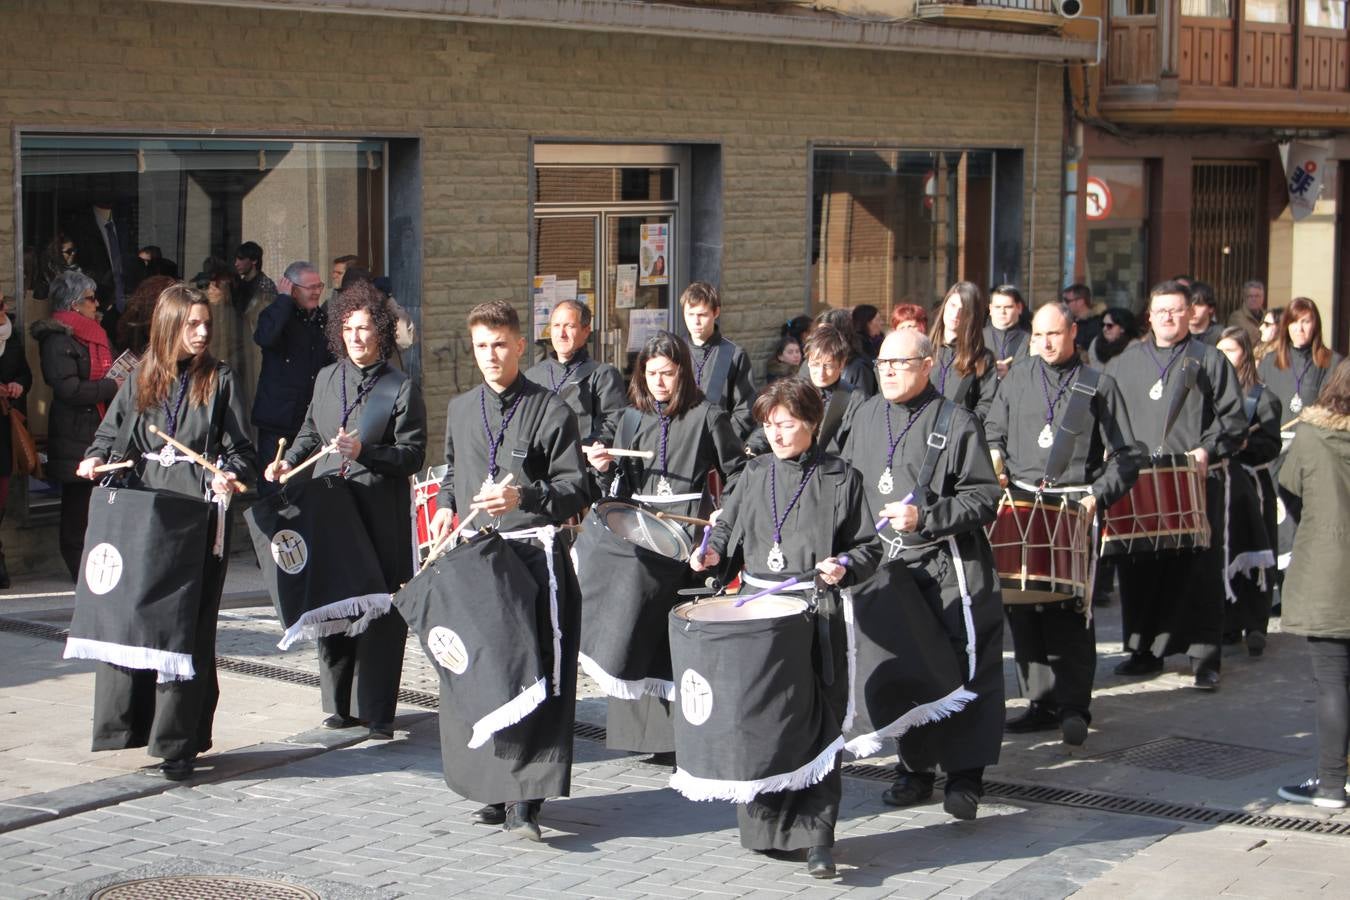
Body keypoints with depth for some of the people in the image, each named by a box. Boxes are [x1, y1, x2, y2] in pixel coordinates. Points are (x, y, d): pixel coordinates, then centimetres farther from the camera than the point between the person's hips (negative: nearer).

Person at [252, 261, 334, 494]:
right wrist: (285, 299, -21)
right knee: (272, 488, -2)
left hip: (312, 420, 5)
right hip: (278, 420, -5)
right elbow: (264, 338, -31)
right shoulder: (275, 315, -7)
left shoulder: (323, 319, 11)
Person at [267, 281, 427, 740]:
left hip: (379, 516, -5)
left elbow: (413, 454, -6)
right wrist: (288, 462, 10)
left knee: (380, 611, -3)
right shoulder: (327, 378, 14)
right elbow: (310, 433, 27)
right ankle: (340, 705, 17)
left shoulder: (402, 388, -3)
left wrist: (365, 452, -18)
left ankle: (377, 710, 4)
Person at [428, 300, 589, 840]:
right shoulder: (460, 410, 15)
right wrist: (446, 506, 11)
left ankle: (523, 800, -12)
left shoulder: (550, 410, -3)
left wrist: (524, 498, -21)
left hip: (534, 558, -6)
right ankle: (496, 789, 18)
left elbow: (576, 489, -6)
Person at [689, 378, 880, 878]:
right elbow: (729, 527, 24)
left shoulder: (841, 479, 1)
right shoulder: (755, 474, 12)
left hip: (817, 615, -4)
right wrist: (715, 552, 4)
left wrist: (844, 566, -16)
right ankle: (765, 823, 20)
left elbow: (868, 547, 3)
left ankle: (816, 835, -2)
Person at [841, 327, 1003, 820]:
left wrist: (925, 517, -19)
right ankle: (914, 767, 22)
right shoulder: (866, 415, 10)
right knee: (897, 670, 9)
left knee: (958, 671, -4)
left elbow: (984, 498, -9)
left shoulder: (956, 423, -7)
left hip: (948, 572, -5)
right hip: (884, 568, 5)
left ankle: (965, 774, 7)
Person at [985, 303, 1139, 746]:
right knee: (1023, 605, 1)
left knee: (1071, 608, -10)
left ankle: (1073, 706, -7)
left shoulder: (1098, 386, 8)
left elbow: (1125, 457, 6)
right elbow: (992, 434, 21)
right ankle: (1042, 701, 10)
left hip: (1076, 506, -3)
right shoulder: (1016, 381, 16)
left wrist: (1098, 496, -8)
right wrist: (996, 466, 0)